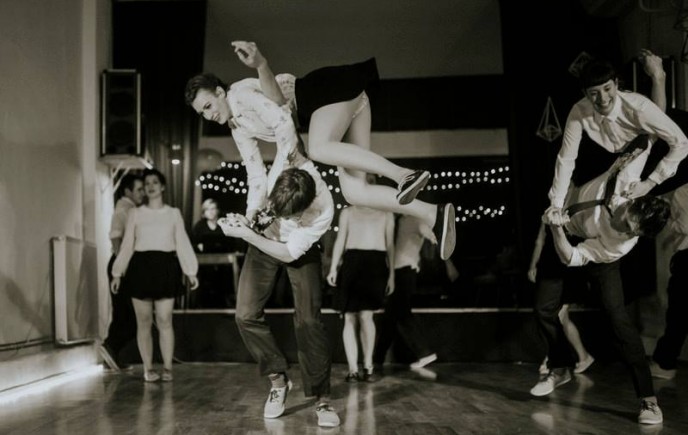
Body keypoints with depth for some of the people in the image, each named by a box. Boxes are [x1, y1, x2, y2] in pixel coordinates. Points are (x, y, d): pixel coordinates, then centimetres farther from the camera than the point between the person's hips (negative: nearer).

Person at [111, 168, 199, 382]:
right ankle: (148, 368, 11)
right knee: (144, 321, 3)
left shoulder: (173, 213, 9)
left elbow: (183, 243, 6)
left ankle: (167, 367, 5)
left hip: (165, 267, 0)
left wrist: (191, 272, 2)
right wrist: (117, 274, 5)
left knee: (164, 321, -4)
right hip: (141, 267, 1)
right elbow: (127, 245, 8)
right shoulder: (135, 214, 8)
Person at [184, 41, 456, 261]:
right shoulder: (239, 130, 18)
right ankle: (435, 215, -17)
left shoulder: (240, 95, -9)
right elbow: (257, 174, 19)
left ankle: (405, 174, -45)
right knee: (354, 193, -9)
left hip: (331, 89, -8)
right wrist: (250, 218, 14)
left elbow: (282, 120, -21)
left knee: (318, 149, -37)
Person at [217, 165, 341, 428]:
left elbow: (289, 254, -29)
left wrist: (245, 234, -34)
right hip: (263, 239, 3)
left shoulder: (323, 210, -39)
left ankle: (322, 399, -1)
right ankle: (278, 380, 11)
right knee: (246, 315, -7)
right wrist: (246, 221, -26)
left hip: (299, 251, -3)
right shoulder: (278, 170, -34)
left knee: (308, 320, -13)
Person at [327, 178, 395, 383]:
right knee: (350, 318, -1)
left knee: (366, 315, -12)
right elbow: (340, 241, 12)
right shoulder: (348, 212, 17)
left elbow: (390, 245, 14)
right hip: (351, 263, 1)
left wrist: (391, 274, 7)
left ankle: (368, 366, -1)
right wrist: (333, 268, 1)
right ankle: (353, 369, 3)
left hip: (376, 264, -1)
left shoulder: (386, 214, 17)